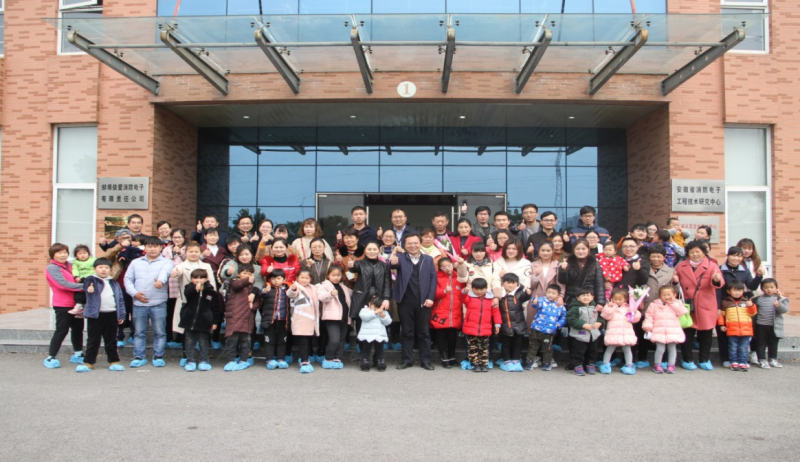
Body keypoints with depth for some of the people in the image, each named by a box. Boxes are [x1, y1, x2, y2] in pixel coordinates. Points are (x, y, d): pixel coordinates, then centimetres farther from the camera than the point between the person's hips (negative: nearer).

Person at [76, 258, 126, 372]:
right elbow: (87, 284, -23)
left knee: (111, 340, 12)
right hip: (95, 315, -3)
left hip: (112, 315, 3)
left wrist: (121, 315, 6)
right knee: (93, 340, 6)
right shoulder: (91, 280, 1)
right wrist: (89, 289, -47)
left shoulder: (114, 283, 11)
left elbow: (120, 299, 10)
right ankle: (88, 362, 14)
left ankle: (114, 361, 19)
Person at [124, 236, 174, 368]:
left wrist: (160, 280, -44)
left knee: (160, 332, 2)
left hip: (158, 304, -3)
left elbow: (165, 272, -20)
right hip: (138, 304, 3)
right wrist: (134, 293, -5)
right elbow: (128, 279, 12)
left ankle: (158, 357, 12)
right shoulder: (136, 262, 14)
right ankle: (139, 357, 18)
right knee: (139, 332, 9)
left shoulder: (166, 262, 2)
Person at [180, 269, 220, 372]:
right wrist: (195, 288, -40)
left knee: (203, 343, 8)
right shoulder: (189, 288, 0)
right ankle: (190, 361, 18)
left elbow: (215, 308, 3)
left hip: (204, 322, -1)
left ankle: (204, 361, 18)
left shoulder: (210, 291, -2)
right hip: (190, 320, 1)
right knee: (190, 342, 9)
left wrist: (215, 321, 2)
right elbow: (187, 294, -25)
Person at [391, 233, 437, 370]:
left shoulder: (428, 259, 8)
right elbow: (395, 264, -17)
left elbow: (433, 278, 4)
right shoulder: (400, 257, 5)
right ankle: (407, 360, 15)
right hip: (405, 301, -1)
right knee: (407, 332, 7)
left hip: (423, 301, 1)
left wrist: (430, 298, -7)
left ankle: (426, 360, 15)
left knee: (424, 332, 7)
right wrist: (393, 263, -43)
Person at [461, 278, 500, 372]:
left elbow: (495, 311, 5)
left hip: (485, 329, 1)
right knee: (473, 347, 4)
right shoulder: (469, 298, 1)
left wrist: (497, 324, 2)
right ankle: (475, 364, 12)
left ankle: (484, 364, 18)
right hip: (471, 329, -1)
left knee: (484, 348, 9)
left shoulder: (490, 299, 3)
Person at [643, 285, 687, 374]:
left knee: (672, 348, 7)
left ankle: (671, 365, 21)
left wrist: (673, 303, -9)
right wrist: (647, 326, -8)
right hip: (659, 331, -1)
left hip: (673, 332, 2)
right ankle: (657, 365, 11)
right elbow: (649, 316, 3)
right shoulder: (654, 304, 3)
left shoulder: (677, 304, 7)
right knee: (660, 348, -5)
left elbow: (682, 312, -10)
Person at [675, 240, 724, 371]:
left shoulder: (712, 266, 0)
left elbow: (720, 282, -15)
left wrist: (717, 280, -38)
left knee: (705, 334, 8)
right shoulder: (681, 267, 6)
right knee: (687, 333, 3)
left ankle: (704, 360, 22)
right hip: (687, 306, 1)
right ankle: (687, 360, 15)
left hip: (705, 307, 0)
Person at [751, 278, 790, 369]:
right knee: (761, 344, 4)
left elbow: (785, 309, -14)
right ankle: (762, 360, 11)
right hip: (761, 326, 0)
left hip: (774, 326, 0)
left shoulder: (780, 299, -1)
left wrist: (779, 305, -34)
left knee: (773, 344, 14)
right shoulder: (758, 299, 2)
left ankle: (773, 360, 27)